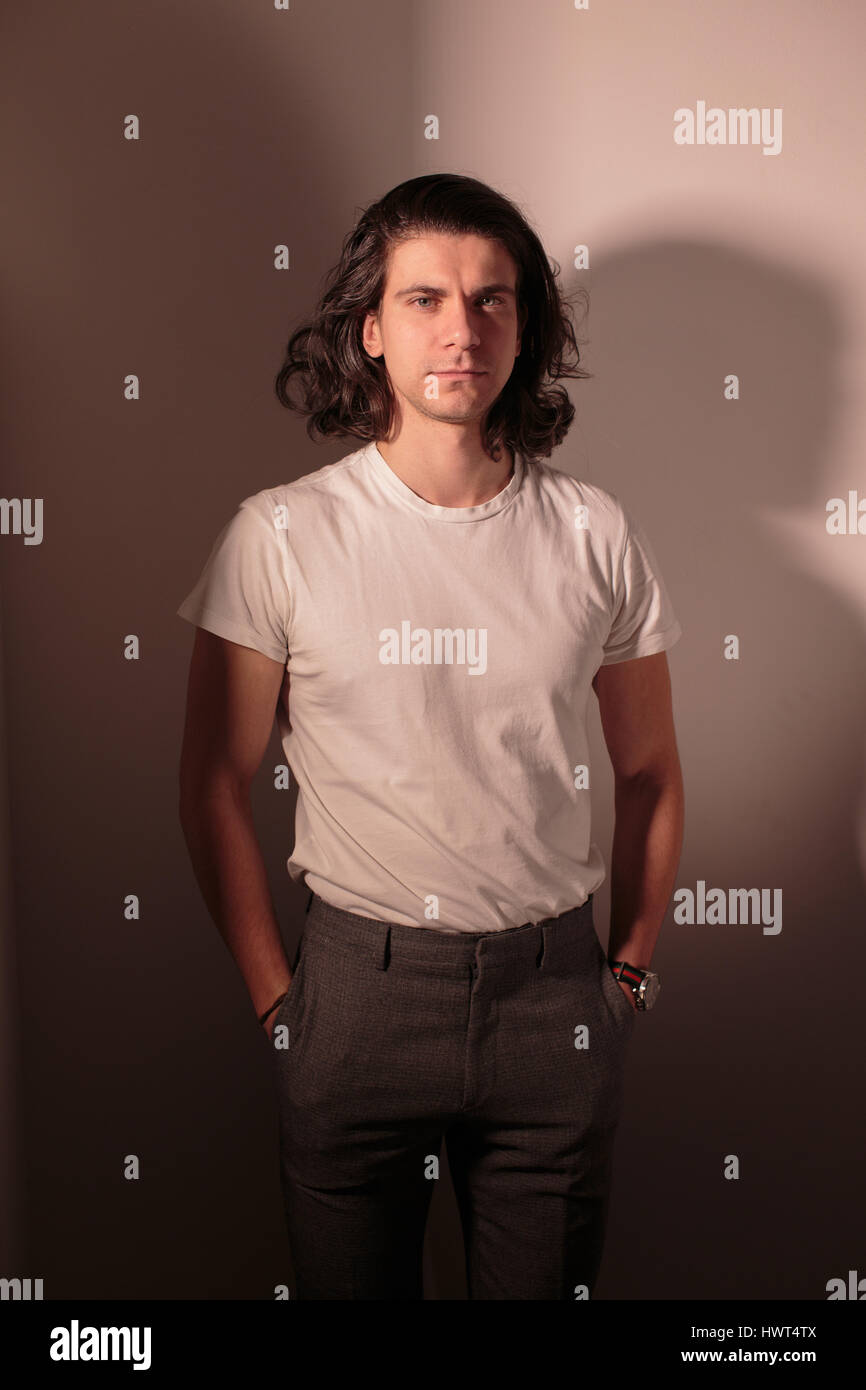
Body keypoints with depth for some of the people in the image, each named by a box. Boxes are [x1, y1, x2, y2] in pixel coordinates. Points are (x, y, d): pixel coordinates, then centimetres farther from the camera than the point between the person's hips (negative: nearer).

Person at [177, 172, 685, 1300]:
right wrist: (276, 994, -1)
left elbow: (650, 775, 7)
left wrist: (628, 973, 6)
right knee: (348, 1283, 16)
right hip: (353, 986, -1)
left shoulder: (596, 534, -1)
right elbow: (215, 785, -1)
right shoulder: (280, 534, -7)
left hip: (552, 988, 2)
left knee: (545, 1282, 17)